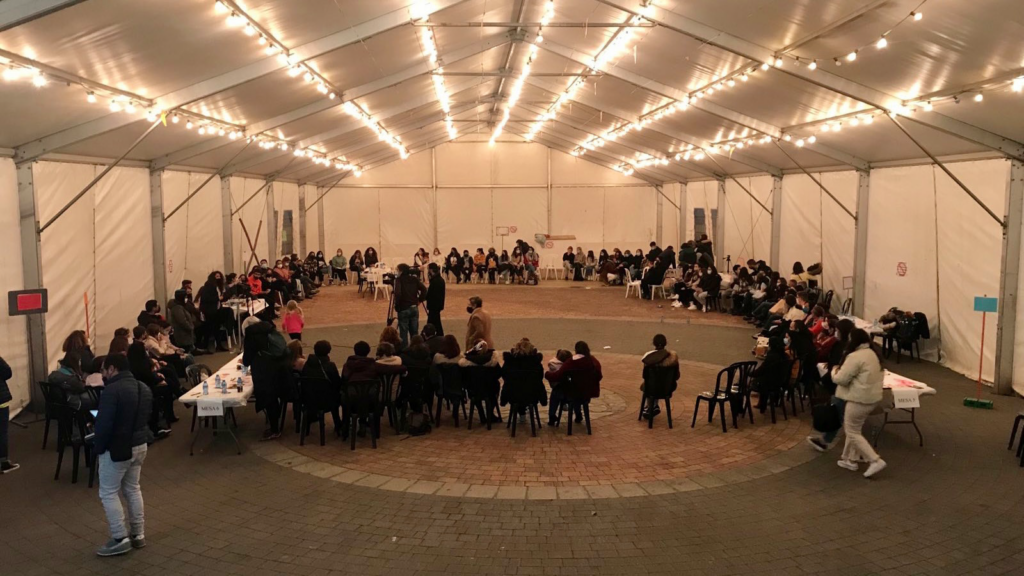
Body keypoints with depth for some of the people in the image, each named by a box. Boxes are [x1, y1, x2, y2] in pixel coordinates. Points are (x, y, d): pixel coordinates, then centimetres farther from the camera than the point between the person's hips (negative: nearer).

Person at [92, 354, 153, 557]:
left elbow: (104, 424, -20)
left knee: (108, 493, 4)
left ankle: (120, 539, 3)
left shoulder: (112, 390, -19)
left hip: (117, 448, -8)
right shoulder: (144, 389, 9)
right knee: (133, 489, 18)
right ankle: (138, 535, 22)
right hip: (140, 445, 8)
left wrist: (98, 449, -8)